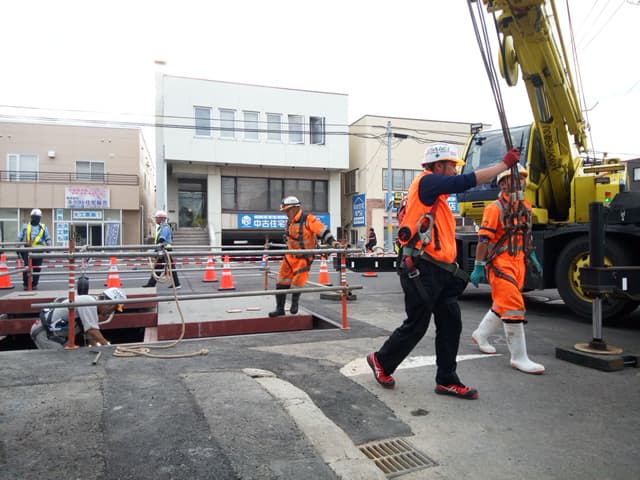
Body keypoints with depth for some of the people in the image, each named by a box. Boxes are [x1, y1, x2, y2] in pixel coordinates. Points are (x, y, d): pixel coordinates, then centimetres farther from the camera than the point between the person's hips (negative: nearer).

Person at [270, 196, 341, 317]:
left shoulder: (309, 219, -15)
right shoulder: (289, 223, 9)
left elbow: (323, 231, -17)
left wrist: (332, 242, -26)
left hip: (304, 258, -7)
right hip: (290, 257, 7)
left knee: (297, 283, -5)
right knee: (281, 283, 5)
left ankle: (294, 303, 24)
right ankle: (280, 308, 16)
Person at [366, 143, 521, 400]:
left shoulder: (434, 194, 20)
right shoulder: (427, 181, -9)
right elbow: (469, 181, -17)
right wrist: (505, 163, -9)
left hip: (440, 272, 10)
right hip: (422, 270, -10)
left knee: (451, 325, 8)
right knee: (416, 326, 1)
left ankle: (446, 380, 18)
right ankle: (381, 361, 22)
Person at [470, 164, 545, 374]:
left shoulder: (525, 207, 12)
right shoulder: (495, 208, -13)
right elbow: (483, 239, -15)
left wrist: (531, 257, 21)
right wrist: (479, 267, -17)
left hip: (518, 262, 8)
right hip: (500, 264, -8)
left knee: (502, 304, 17)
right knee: (514, 307, -10)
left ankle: (481, 334, 38)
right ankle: (519, 358, -2)